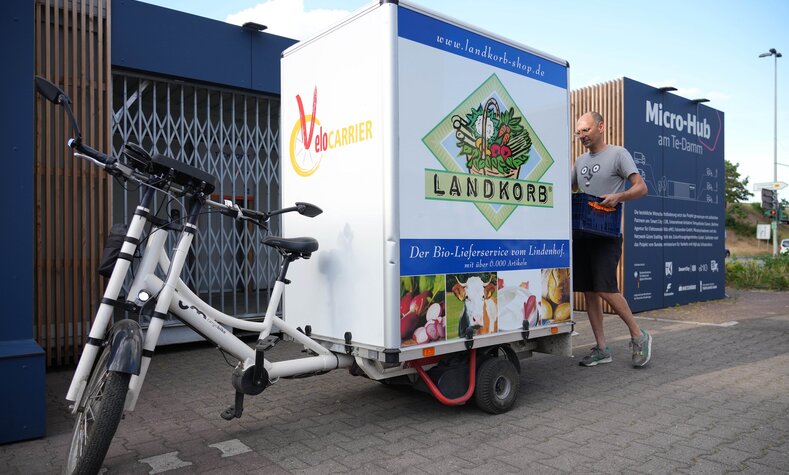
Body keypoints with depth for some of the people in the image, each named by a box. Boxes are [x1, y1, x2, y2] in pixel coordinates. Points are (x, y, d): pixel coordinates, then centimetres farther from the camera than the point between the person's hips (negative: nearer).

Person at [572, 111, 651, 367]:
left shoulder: (618, 154, 0)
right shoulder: (580, 161, 19)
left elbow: (641, 187, -7)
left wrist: (618, 196, -26)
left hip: (607, 234, -7)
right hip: (581, 232, 7)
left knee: (605, 289, -14)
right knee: (588, 291, 5)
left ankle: (639, 336, 7)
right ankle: (601, 349, 14)